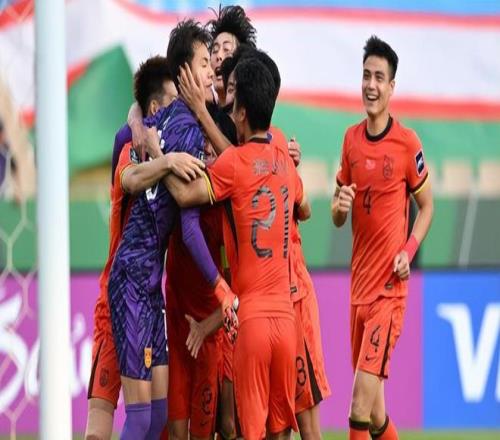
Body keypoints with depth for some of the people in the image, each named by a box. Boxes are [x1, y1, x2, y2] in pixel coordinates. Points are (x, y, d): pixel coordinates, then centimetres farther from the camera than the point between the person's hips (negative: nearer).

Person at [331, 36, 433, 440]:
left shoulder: (408, 143, -9)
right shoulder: (351, 139, 8)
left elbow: (427, 206, 3)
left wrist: (409, 251, -12)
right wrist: (339, 206, -7)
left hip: (389, 289, -6)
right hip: (358, 285, 6)